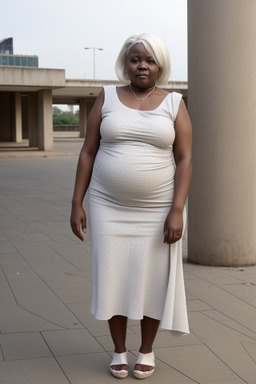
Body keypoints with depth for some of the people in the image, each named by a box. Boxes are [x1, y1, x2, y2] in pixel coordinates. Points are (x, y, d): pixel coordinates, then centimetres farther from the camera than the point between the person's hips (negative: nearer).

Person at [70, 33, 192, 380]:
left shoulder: (174, 104, -1)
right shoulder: (107, 98, 1)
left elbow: (185, 159, -6)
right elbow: (88, 153, 2)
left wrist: (177, 210, -15)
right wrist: (77, 203, -3)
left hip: (157, 209, -1)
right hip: (110, 207, 1)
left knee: (152, 280, 6)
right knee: (114, 279, 5)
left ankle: (147, 350, 27)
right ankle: (119, 350, 25)